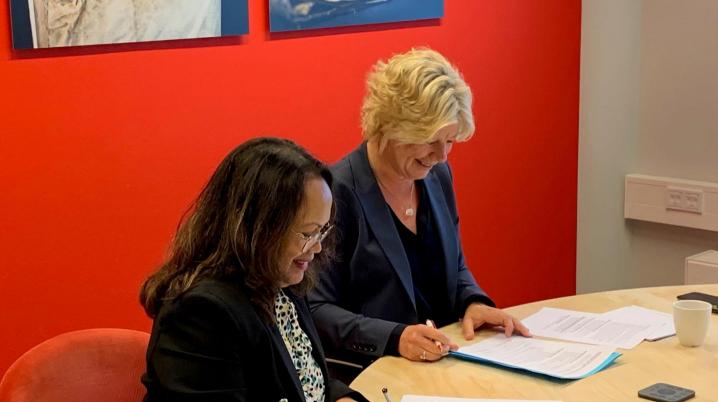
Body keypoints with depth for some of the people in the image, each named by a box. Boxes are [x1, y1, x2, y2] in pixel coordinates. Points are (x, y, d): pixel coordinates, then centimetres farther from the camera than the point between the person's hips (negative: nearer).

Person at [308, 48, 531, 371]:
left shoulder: (438, 176, 7)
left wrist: (474, 303, 0)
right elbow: (316, 310, -14)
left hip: (444, 361, 7)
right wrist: (394, 338, -26)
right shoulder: (339, 192, -15)